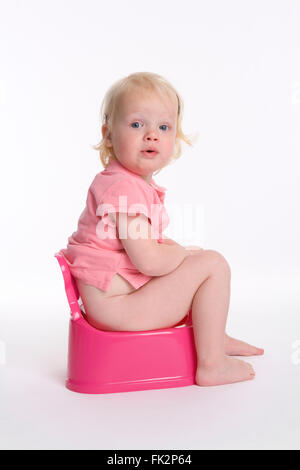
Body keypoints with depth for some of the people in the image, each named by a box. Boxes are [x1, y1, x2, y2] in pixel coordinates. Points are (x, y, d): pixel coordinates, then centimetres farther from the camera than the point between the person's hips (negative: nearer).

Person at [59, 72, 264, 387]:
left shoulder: (136, 184, 12)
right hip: (115, 304, -11)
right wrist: (184, 252, -8)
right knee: (212, 263, -12)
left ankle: (215, 337, 40)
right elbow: (148, 261, -27)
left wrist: (170, 247, 6)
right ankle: (211, 365, -4)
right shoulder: (124, 188, -23)